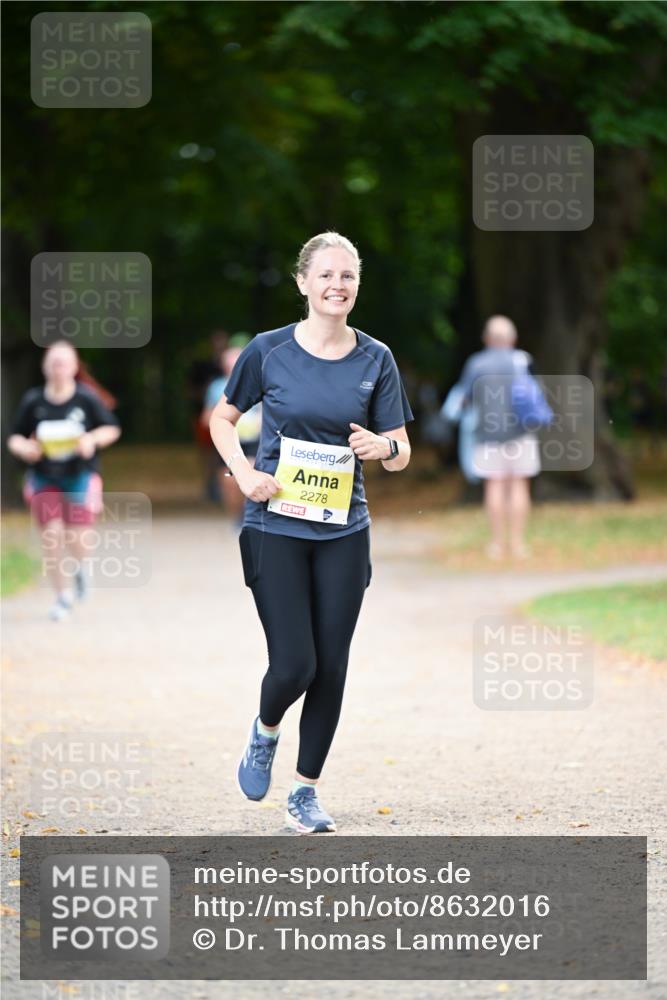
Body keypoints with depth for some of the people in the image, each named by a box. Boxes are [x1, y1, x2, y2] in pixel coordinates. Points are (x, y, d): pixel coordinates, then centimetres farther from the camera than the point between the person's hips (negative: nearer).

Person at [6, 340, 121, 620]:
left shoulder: (86, 398, -7)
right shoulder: (33, 401, -4)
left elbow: (112, 429, 1)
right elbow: (14, 437, 4)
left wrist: (92, 439, -18)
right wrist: (23, 447, -19)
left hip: (80, 476, -1)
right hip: (44, 478, 1)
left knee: (75, 538, -6)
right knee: (51, 534, -8)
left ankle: (79, 567, 34)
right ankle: (63, 596, 10)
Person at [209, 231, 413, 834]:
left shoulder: (376, 359, 2)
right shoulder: (269, 351, -3)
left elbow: (402, 455, 5)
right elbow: (223, 419, 10)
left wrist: (383, 447, -18)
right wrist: (244, 473, -7)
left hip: (343, 534, 2)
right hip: (275, 528, -2)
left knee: (331, 670, 3)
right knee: (294, 665, -10)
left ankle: (306, 792, 19)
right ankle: (265, 732, 24)